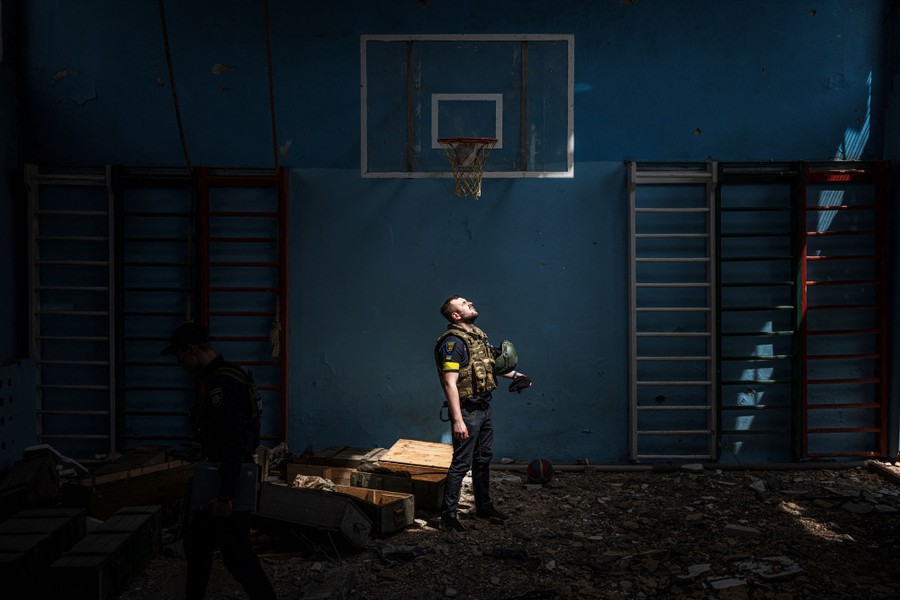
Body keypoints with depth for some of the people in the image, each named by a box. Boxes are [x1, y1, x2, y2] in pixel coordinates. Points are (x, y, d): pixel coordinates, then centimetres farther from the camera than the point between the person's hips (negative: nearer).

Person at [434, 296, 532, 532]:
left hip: (484, 408, 9)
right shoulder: (453, 342, -19)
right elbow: (450, 383, -23)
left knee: (483, 459, 19)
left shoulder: (479, 335, 9)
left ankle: (484, 506, 33)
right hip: (467, 411, -9)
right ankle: (448, 515, 4)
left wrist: (514, 374, 24)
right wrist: (457, 420, -27)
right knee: (461, 463, -5)